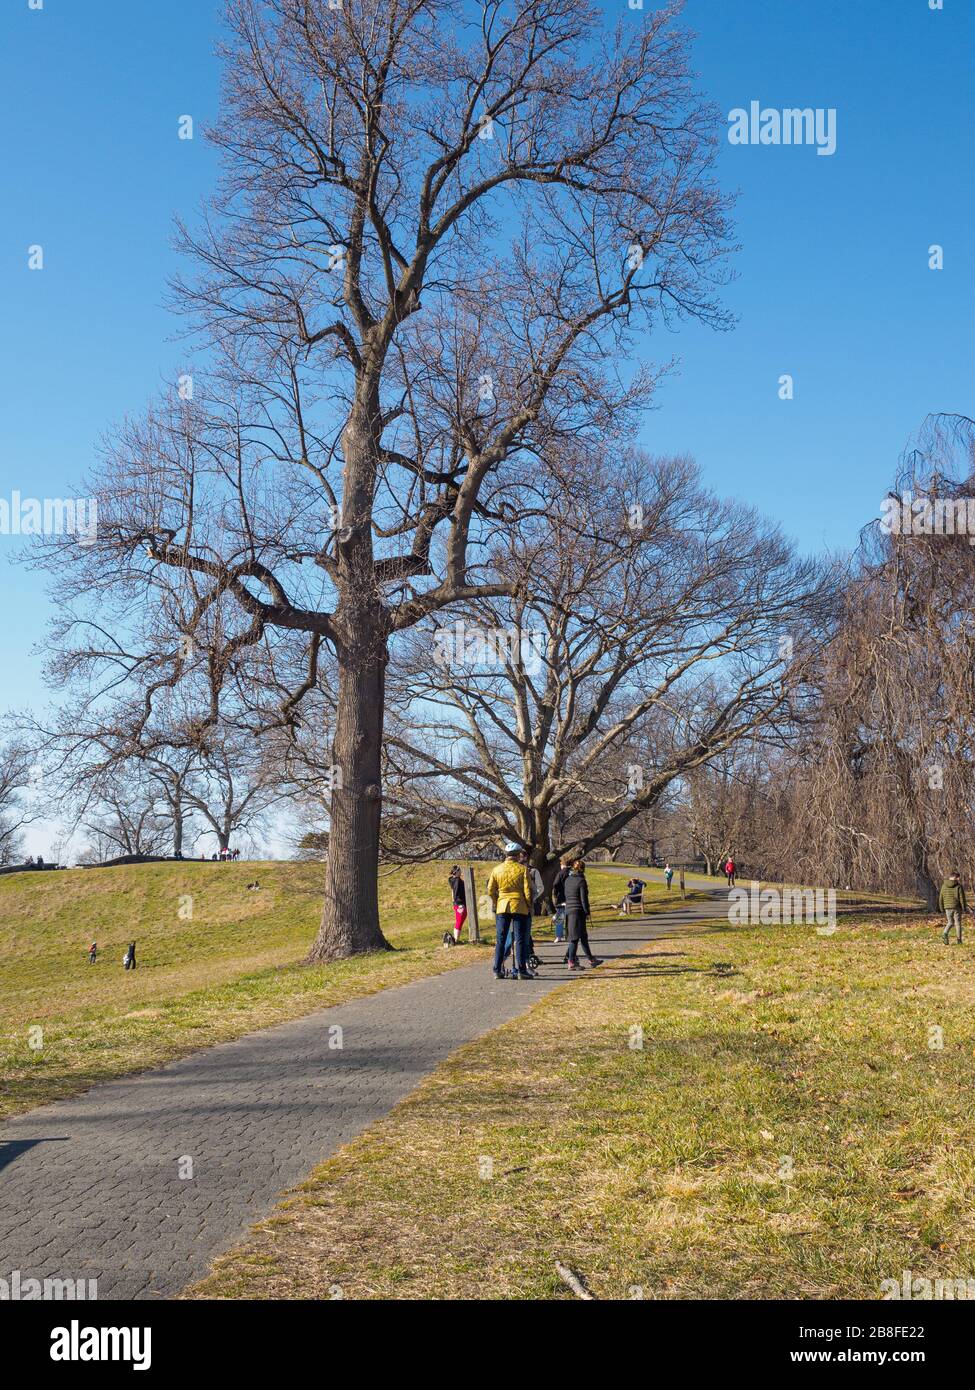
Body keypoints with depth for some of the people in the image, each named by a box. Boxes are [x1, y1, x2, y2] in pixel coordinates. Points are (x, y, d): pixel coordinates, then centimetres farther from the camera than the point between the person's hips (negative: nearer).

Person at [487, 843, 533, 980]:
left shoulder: (496, 869, 3)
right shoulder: (522, 869, -5)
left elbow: (490, 891, 5)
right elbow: (527, 891, -7)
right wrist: (529, 906, 6)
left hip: (502, 907, 3)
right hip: (520, 907, -3)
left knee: (500, 940, 8)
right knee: (520, 940, 1)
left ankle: (498, 970, 9)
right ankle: (521, 970, -2)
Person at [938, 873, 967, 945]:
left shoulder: (944, 886, 3)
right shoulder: (958, 886, -7)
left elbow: (941, 899, 6)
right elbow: (962, 898, -9)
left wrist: (942, 909, 13)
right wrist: (964, 909, -2)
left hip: (948, 908, 3)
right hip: (957, 908, -3)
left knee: (950, 923, 14)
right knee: (958, 923, 7)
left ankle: (945, 934, -10)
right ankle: (959, 940, 8)